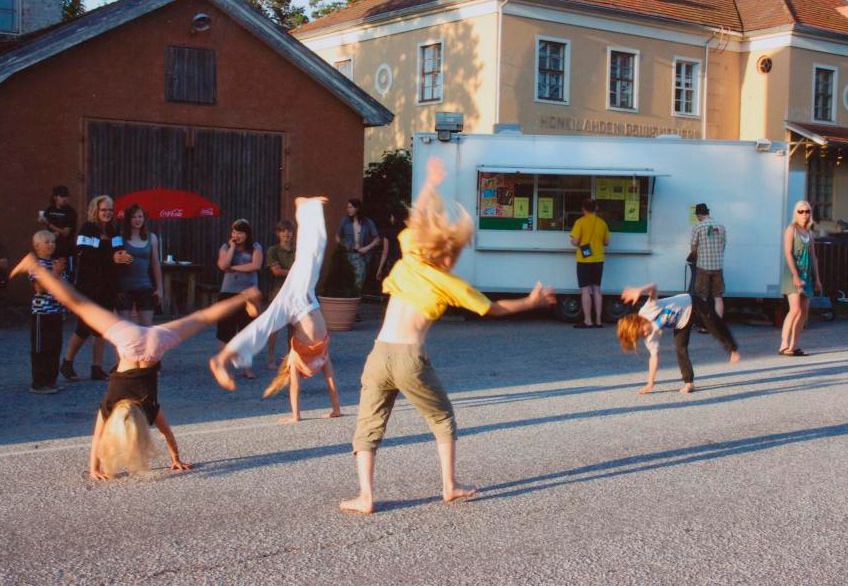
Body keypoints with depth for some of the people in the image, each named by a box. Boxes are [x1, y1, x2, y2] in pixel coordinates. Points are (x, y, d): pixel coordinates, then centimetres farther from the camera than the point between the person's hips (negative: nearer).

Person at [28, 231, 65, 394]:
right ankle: (38, 384, 3)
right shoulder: (35, 264, -9)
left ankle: (50, 381, 19)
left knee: (55, 347, 10)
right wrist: (55, 272, -20)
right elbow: (40, 288, -20)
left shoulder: (56, 263, 13)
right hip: (41, 312, -8)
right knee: (40, 349, -2)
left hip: (55, 311, 8)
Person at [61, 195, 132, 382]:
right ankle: (67, 364, 14)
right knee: (84, 328, -4)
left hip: (108, 286, 5)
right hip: (89, 286, -5)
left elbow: (119, 254, 6)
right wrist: (111, 258, -24)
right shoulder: (87, 230, -6)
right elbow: (84, 257, -18)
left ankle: (97, 368, 14)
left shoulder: (114, 232, 11)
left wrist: (123, 257, -19)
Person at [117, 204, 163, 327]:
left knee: (147, 325, 1)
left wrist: (159, 288, 8)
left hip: (145, 288, 2)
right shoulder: (120, 237, -1)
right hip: (124, 288, -2)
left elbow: (156, 264, 10)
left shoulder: (151, 238, 7)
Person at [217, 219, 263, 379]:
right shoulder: (226, 247, 5)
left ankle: (247, 367, 11)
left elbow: (256, 265, -14)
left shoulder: (255, 247, 3)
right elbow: (223, 265, -12)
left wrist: (233, 267, -10)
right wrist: (232, 247, -8)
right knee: (226, 330, 2)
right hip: (228, 292, 1)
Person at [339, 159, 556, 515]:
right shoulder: (451, 286, 3)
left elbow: (415, 221, 29)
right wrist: (532, 302, 30)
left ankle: (365, 496, 0)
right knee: (443, 421, 21)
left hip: (380, 353, 2)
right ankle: (450, 486, 25)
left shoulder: (408, 259, 9)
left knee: (368, 428, 10)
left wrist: (429, 185, 40)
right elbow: (495, 309, 15)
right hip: (411, 359, -2)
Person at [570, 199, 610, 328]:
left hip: (584, 260, -5)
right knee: (596, 289, 11)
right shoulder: (602, 223, 5)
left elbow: (575, 241, -15)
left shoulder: (580, 222, -10)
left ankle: (588, 321, -5)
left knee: (585, 290, -3)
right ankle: (598, 321, 11)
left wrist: (572, 241, 7)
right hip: (598, 260, 5)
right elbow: (606, 242, 10)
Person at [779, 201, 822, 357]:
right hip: (793, 273, -7)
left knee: (804, 311, 4)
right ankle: (784, 346, -17)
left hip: (806, 275, 7)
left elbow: (813, 257, 18)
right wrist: (795, 275, -21)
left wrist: (817, 279, 13)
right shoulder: (791, 229, -4)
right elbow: (788, 253, -13)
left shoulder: (809, 233, 16)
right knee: (795, 309, -18)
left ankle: (794, 346, 8)